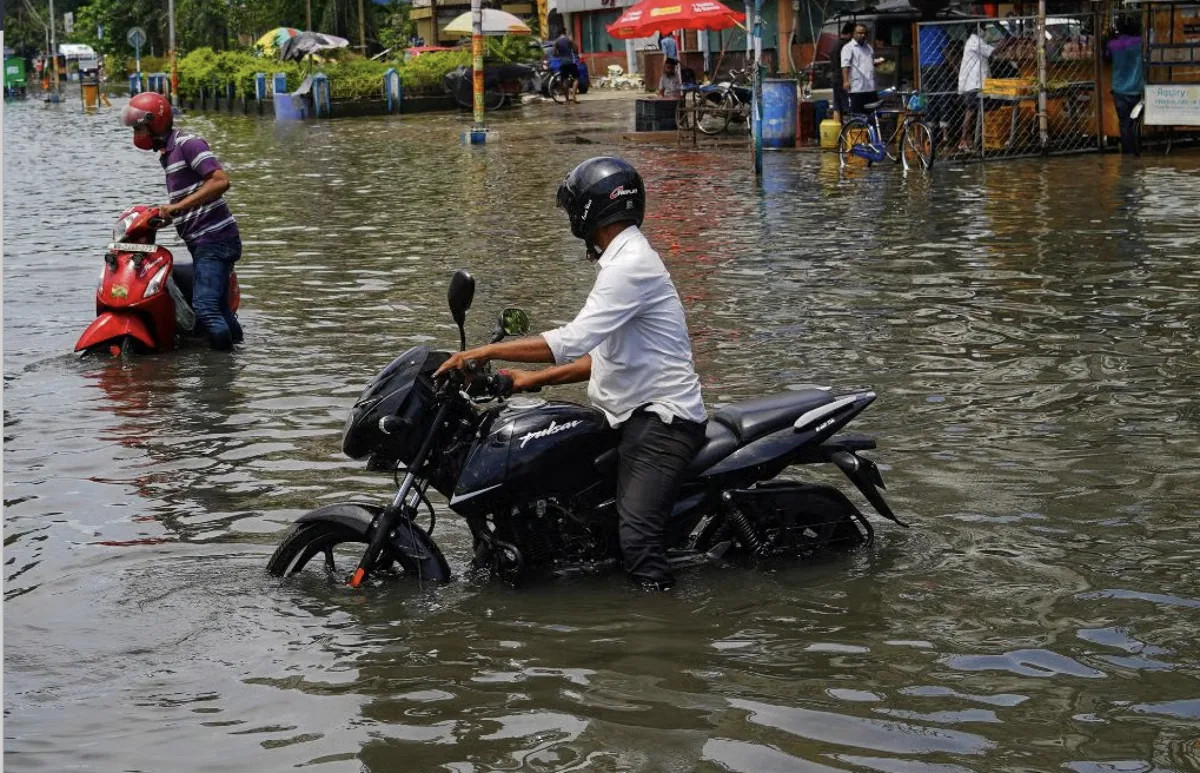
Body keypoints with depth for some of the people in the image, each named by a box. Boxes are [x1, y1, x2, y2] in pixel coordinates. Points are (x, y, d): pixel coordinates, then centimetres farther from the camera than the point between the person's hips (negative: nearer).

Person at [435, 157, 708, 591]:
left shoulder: (630, 265, -15)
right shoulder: (625, 260, 19)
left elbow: (572, 342, -25)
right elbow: (604, 356, 23)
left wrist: (484, 352, -21)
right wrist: (534, 379, 15)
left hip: (662, 419, -11)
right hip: (636, 413, 11)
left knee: (636, 536, -25)